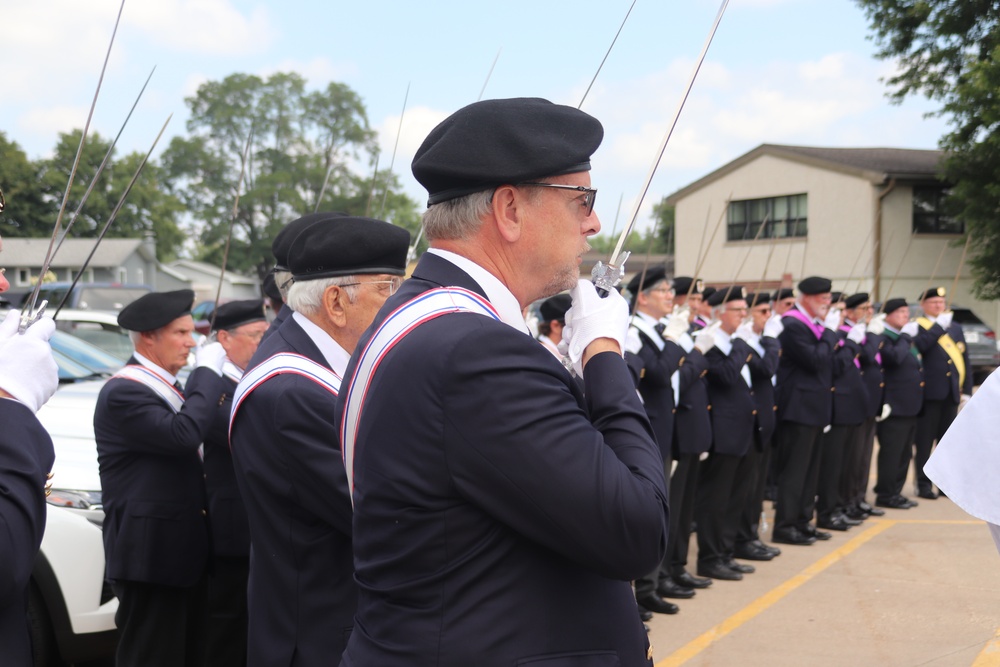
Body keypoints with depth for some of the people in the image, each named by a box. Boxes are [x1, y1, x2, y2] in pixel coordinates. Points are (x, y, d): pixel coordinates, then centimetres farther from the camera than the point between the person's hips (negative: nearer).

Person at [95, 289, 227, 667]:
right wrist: (208, 372, -18)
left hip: (184, 551, 9)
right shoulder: (122, 393, -15)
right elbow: (183, 434, -28)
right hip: (150, 556, -9)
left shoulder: (166, 388, 17)